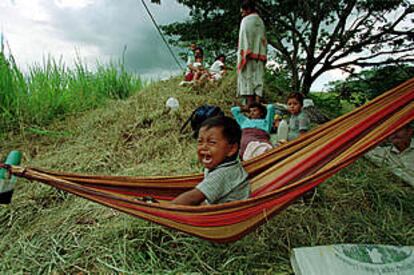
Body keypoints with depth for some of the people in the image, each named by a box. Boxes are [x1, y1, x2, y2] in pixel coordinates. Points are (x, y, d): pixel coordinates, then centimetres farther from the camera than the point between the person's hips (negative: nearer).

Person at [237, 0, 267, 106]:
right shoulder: (260, 21, 20)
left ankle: (249, 106, -14)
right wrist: (262, 54, 16)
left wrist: (243, 55, -14)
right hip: (260, 56, 7)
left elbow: (245, 38, -11)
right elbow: (264, 40, 17)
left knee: (248, 78, -9)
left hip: (249, 55, -7)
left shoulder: (246, 20, -1)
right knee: (258, 80, 3)